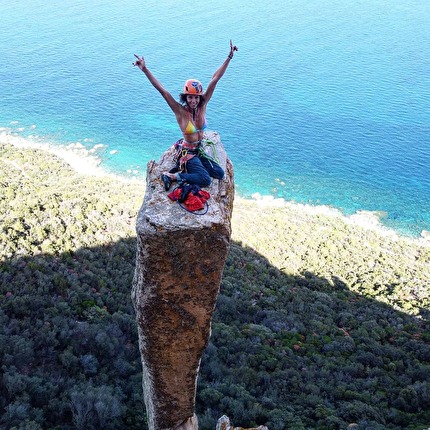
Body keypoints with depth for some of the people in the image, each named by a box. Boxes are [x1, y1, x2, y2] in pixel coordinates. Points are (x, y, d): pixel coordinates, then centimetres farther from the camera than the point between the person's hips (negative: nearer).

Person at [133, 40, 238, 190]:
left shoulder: (202, 106, -8)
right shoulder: (181, 111, -19)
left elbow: (215, 79, -10)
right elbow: (162, 90, -28)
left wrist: (229, 57, -10)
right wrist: (145, 70, -36)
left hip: (200, 150, 6)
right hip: (187, 152, -6)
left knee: (220, 174, 4)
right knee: (205, 180, -19)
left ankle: (187, 168, 14)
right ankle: (172, 176, -5)